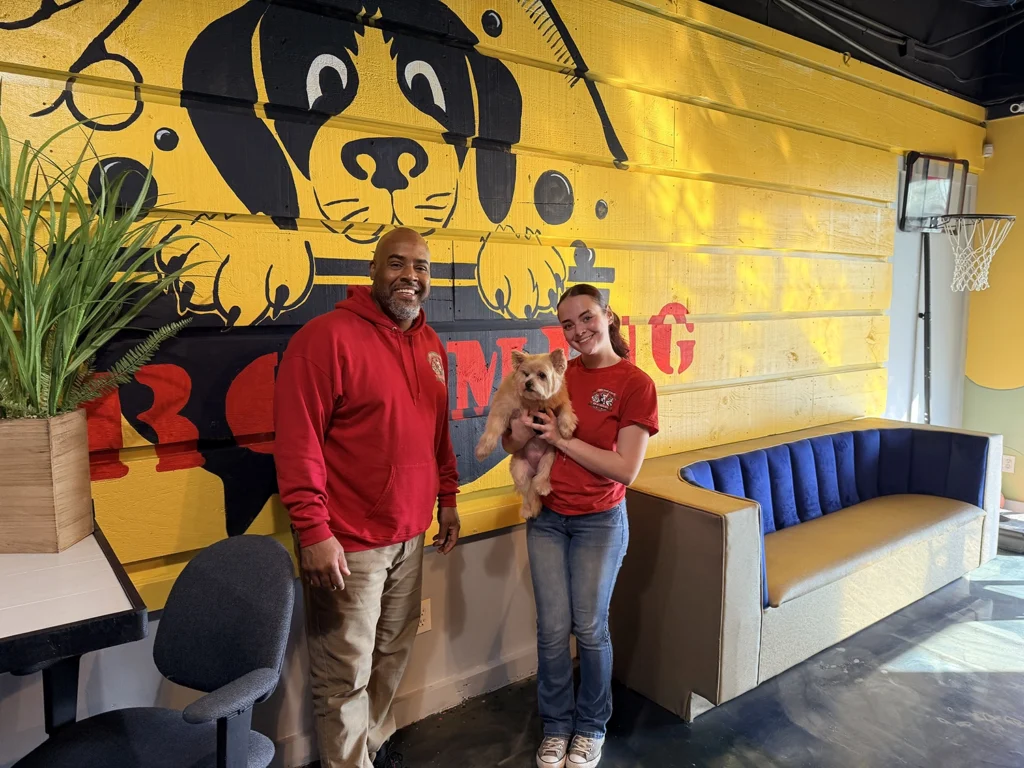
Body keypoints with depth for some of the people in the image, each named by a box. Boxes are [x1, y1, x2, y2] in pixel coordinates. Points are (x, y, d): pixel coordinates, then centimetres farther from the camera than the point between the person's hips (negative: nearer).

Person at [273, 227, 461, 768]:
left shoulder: (430, 344, 9)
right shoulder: (327, 335, -14)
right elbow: (296, 440, -18)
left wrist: (447, 498, 16)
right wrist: (313, 530, -19)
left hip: (410, 535, 7)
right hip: (347, 541, -7)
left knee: (393, 656, 20)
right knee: (346, 674, 7)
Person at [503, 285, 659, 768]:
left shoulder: (635, 383, -12)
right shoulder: (558, 374, 0)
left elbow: (625, 469, -18)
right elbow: (511, 445, 5)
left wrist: (561, 439, -20)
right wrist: (520, 431, -18)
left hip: (599, 522, -3)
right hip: (547, 518, 3)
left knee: (590, 628, 10)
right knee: (552, 629, 8)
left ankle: (591, 727, 33)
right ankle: (556, 725, 30)